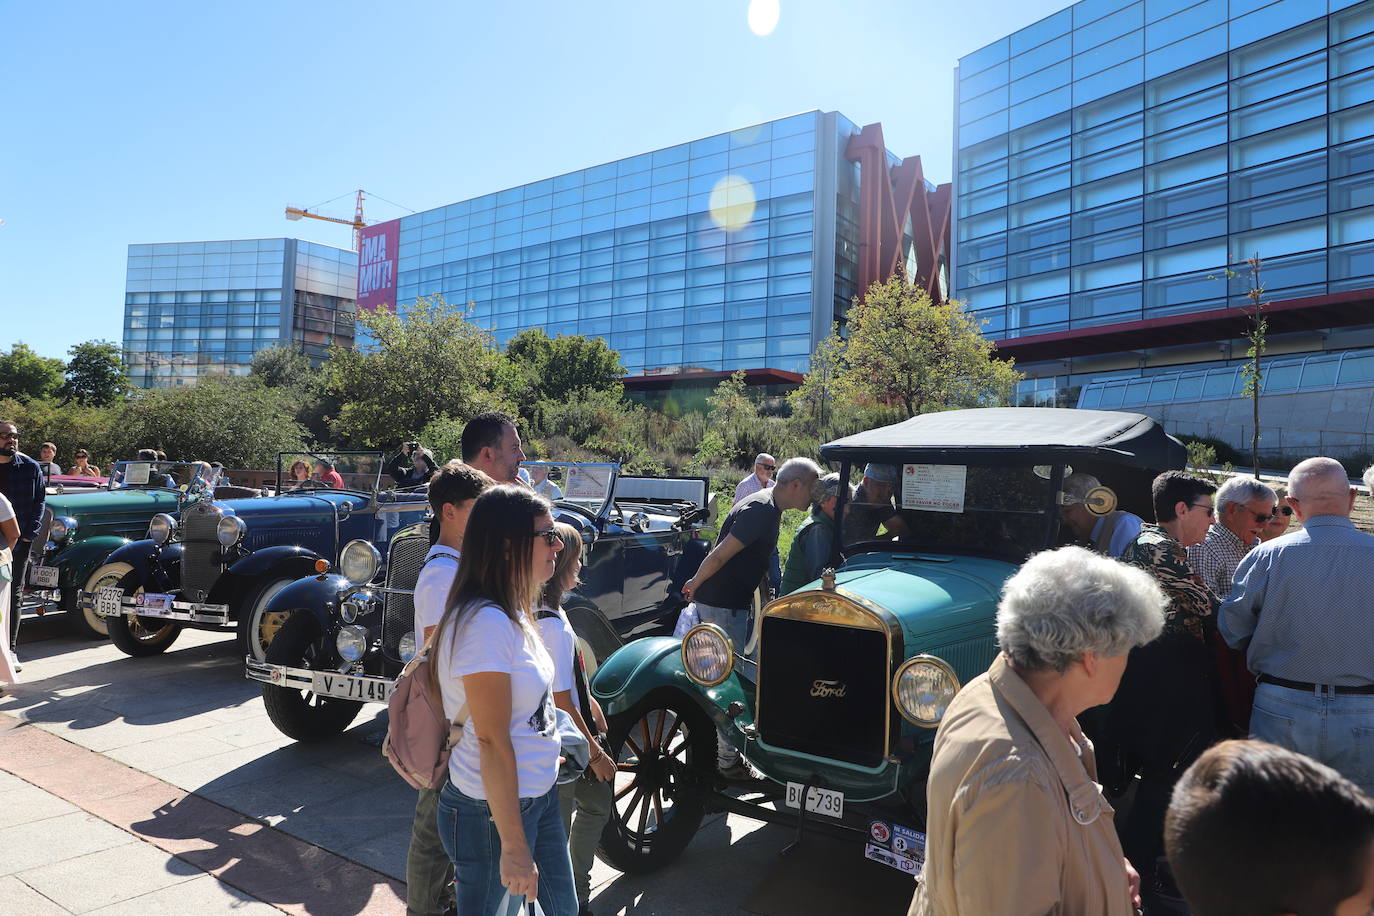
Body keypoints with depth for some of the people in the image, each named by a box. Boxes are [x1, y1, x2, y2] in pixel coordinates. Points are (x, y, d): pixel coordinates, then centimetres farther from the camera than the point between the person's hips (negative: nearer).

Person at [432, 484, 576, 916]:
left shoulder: (511, 613, 4)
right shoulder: (486, 623, -26)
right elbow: (492, 741, -25)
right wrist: (513, 846, -22)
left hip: (537, 795, 9)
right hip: (494, 811, -9)